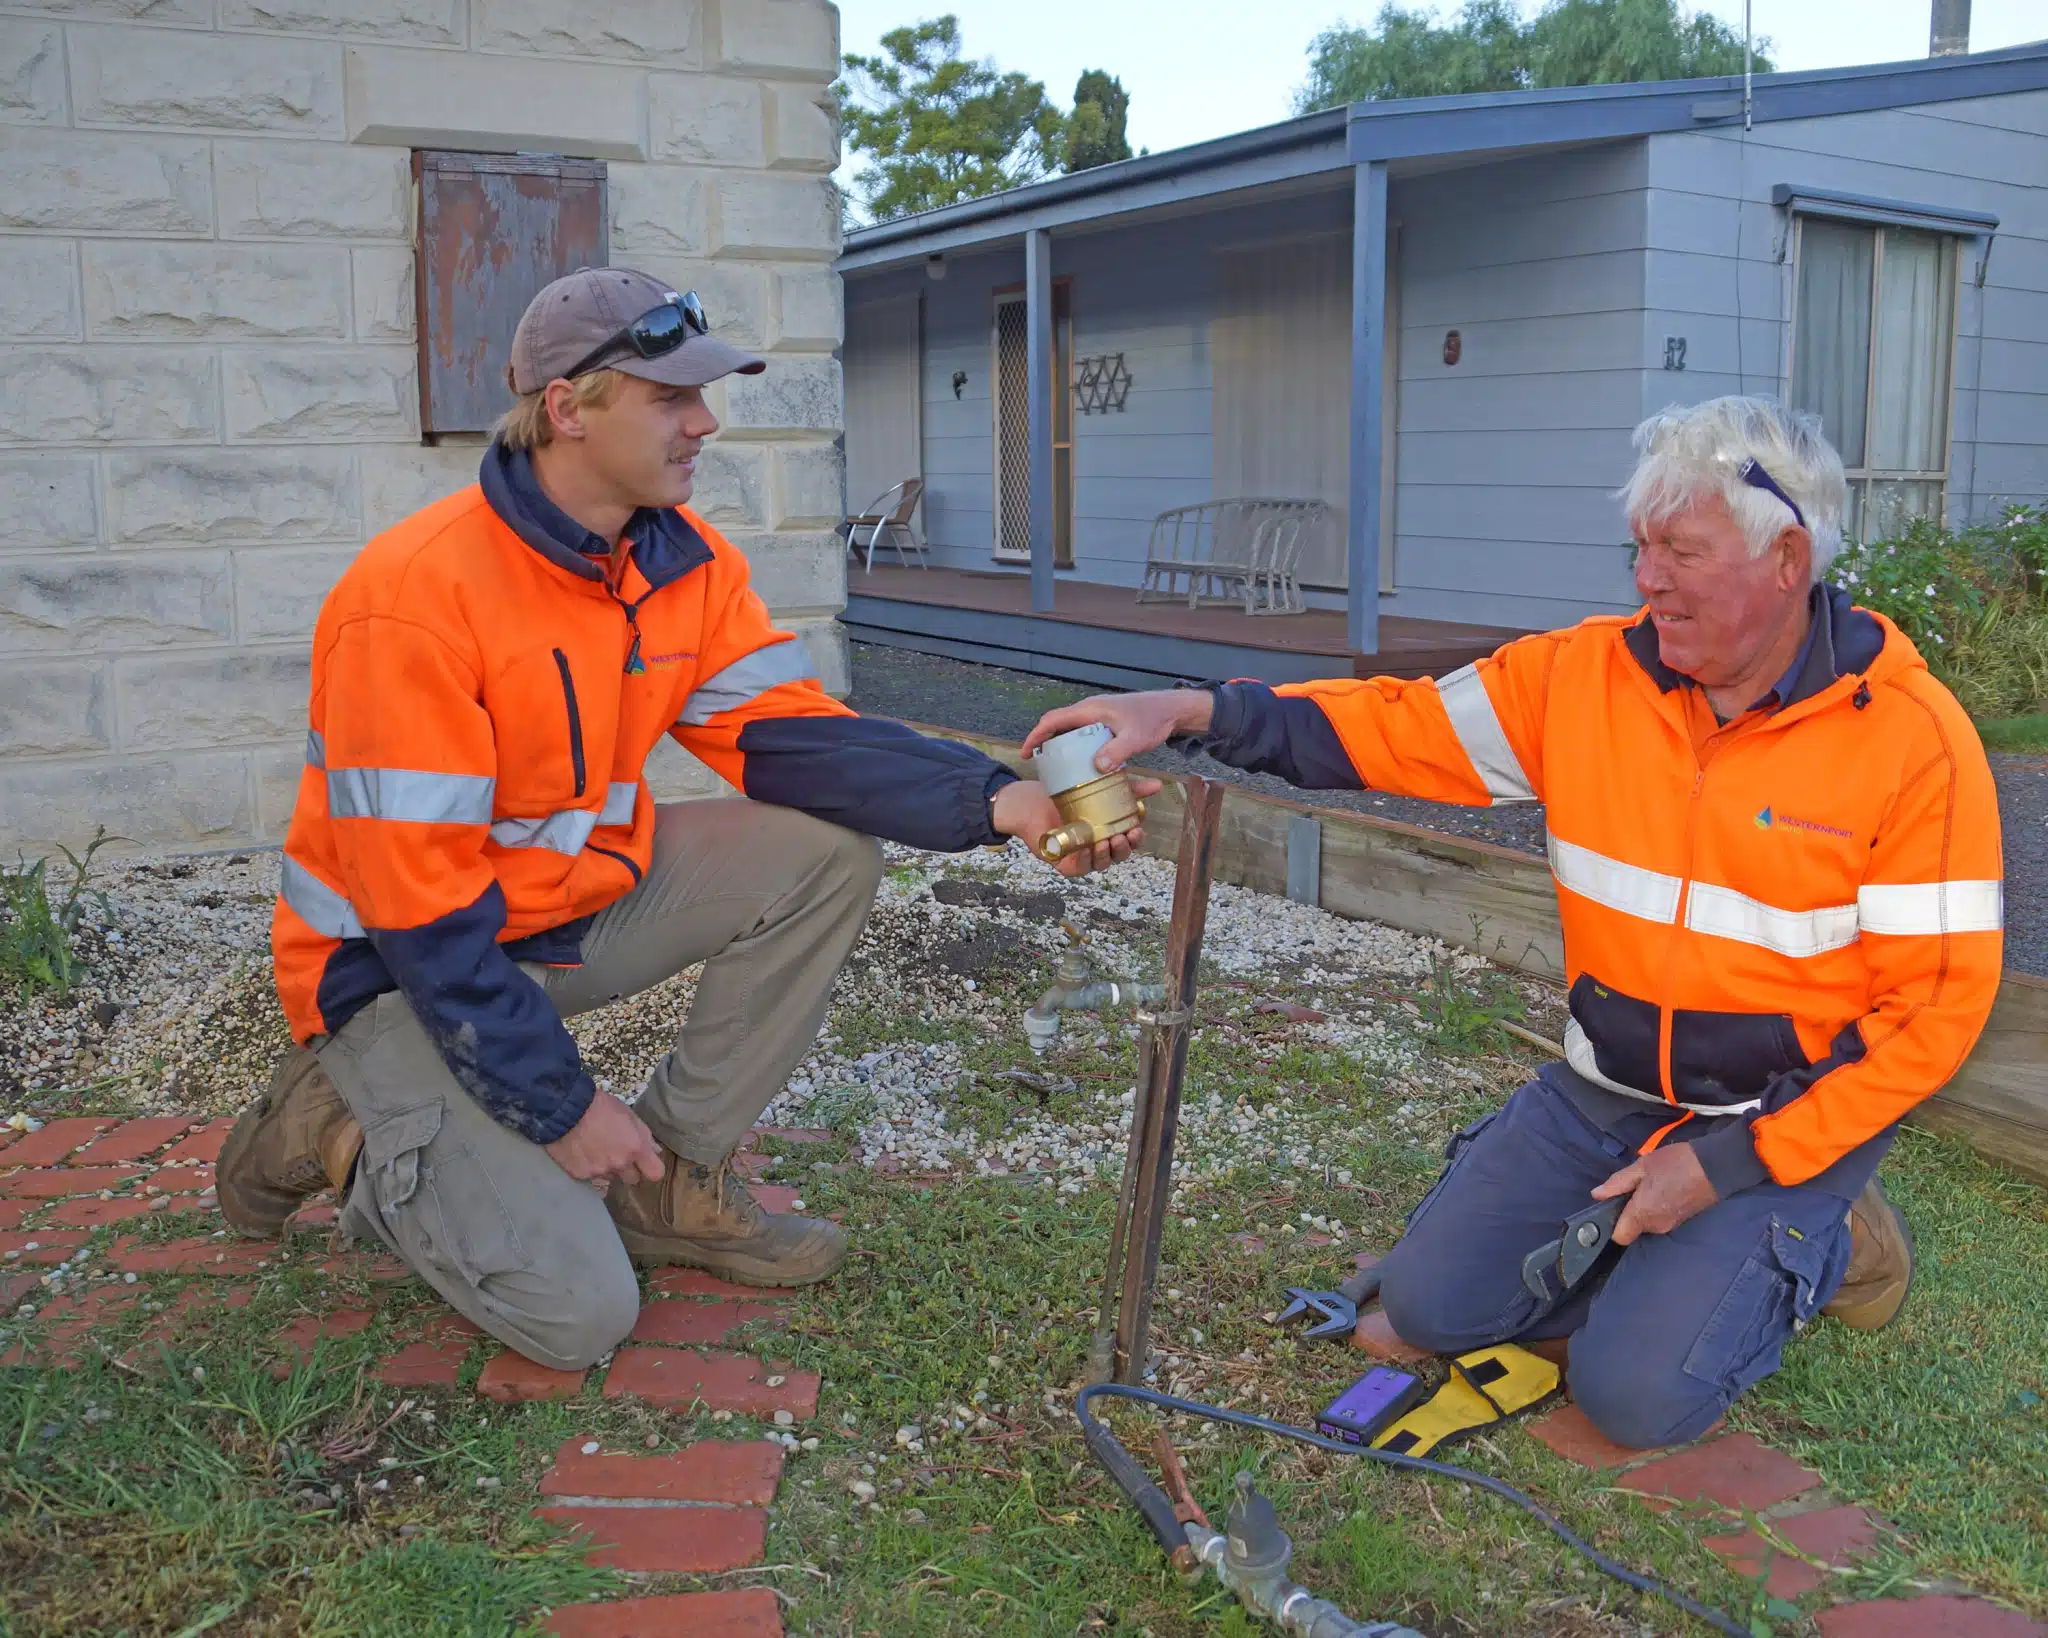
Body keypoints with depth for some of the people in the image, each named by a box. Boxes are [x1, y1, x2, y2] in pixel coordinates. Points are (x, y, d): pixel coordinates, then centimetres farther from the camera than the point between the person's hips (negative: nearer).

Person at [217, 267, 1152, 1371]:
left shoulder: (688, 562, -4)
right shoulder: (418, 596, -27)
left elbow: (789, 736, -9)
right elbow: (421, 908, -25)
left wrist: (995, 802, -25)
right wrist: (563, 1107, -20)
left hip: (582, 896, 7)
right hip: (398, 965, -7)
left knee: (827, 855, -11)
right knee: (577, 1311, -16)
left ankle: (670, 1179, 2)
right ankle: (352, 1130, 10)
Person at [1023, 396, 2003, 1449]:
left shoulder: (1912, 738, -18)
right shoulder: (1587, 674, -6)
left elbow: (1935, 1005, -16)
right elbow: (1404, 728, -9)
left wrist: (1727, 1166, -18)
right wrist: (1196, 712, -26)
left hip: (1789, 1116, -4)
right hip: (1602, 1087, 5)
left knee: (1636, 1395, -14)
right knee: (1431, 1305, 2)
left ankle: (1821, 1242, 13)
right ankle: (1659, 1254, 23)